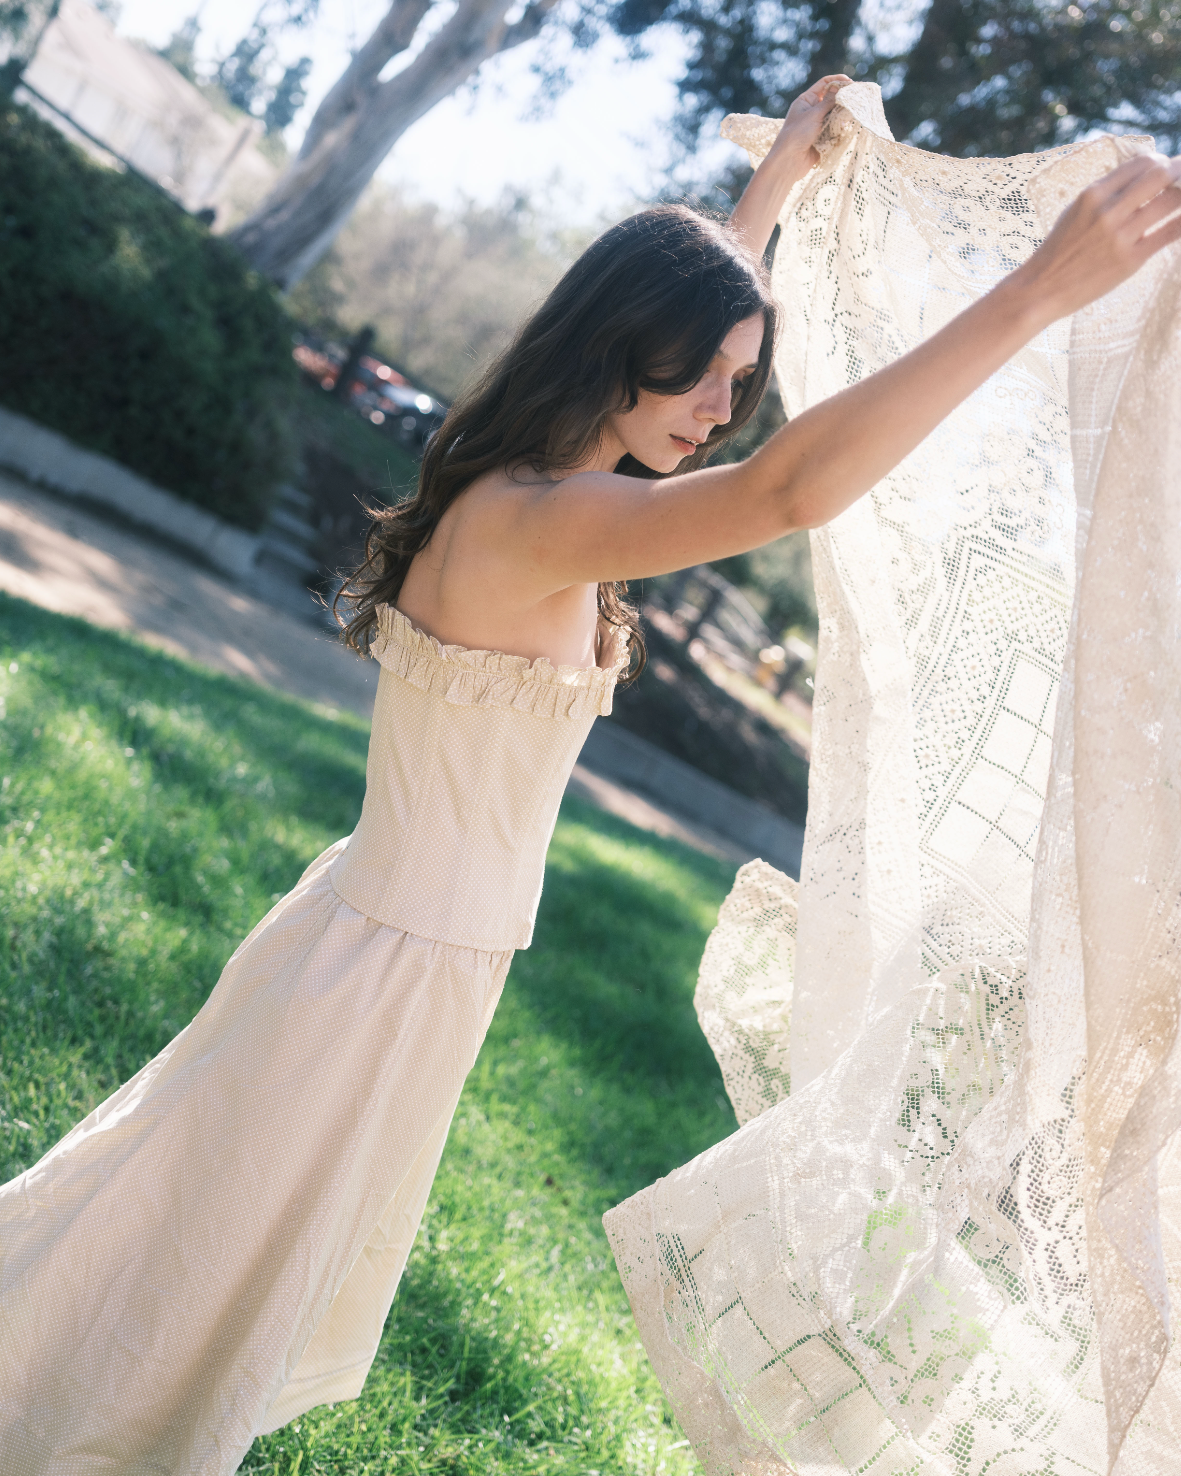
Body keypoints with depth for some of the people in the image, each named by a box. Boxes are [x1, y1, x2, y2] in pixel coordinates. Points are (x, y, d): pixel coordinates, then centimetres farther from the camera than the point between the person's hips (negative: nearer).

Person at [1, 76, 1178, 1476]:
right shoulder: (524, 521, -28)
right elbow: (790, 488, -43)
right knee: (203, 1263, 11)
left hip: (433, 964, 9)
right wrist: (1038, 291, -42)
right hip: (383, 967, -9)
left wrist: (778, 178, 30)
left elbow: (695, 296, 20)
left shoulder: (558, 494, 0)